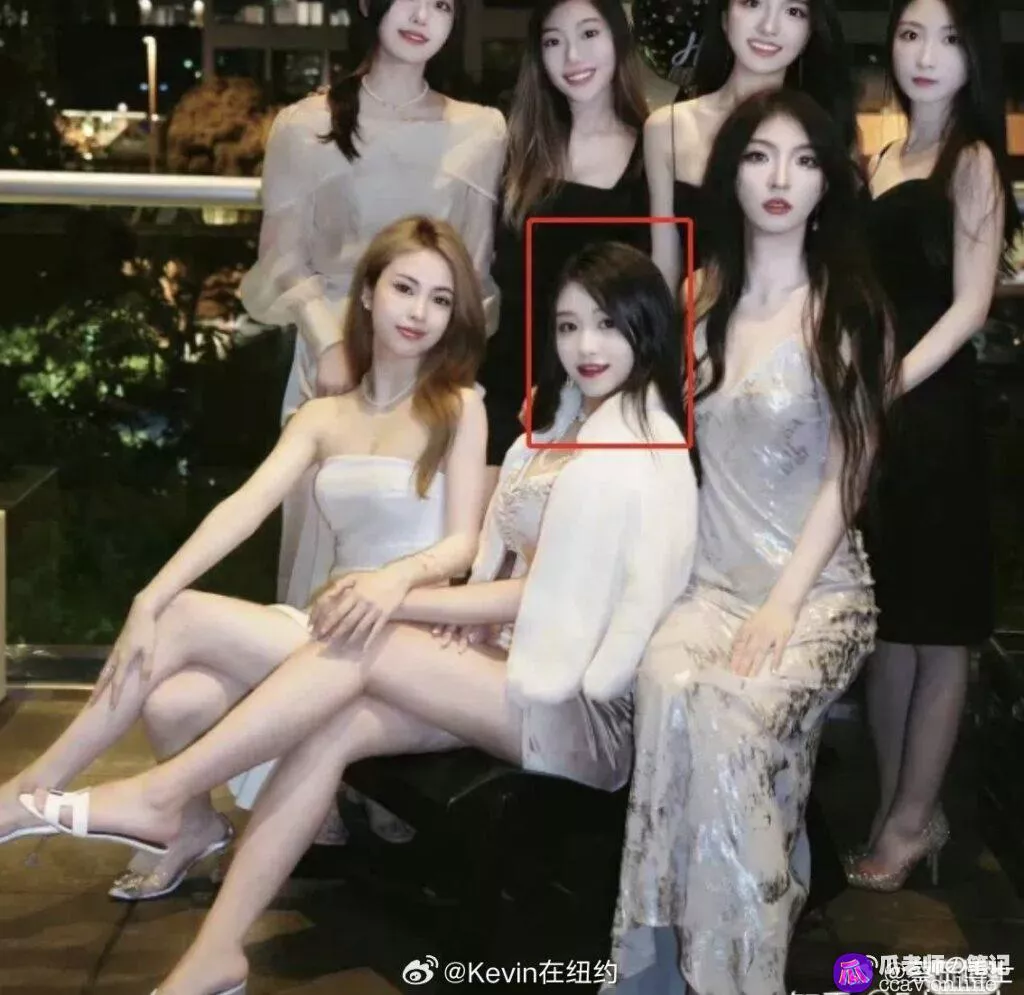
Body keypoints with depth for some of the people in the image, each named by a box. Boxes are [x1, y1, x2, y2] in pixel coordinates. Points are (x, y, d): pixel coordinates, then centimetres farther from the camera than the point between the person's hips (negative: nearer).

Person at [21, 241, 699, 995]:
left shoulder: (636, 450, -10)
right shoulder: (567, 423, 18)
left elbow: (547, 596, -14)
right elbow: (517, 573, 13)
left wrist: (396, 600, -15)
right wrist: (453, 620, -8)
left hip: (580, 706, -7)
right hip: (519, 667, 7)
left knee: (358, 643, -22)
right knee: (333, 728, -15)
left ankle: (159, 797, -16)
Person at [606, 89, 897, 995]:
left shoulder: (852, 311, -1)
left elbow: (846, 478, -7)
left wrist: (783, 603, -16)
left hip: (818, 585, -3)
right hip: (711, 577, 3)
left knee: (729, 714, -33)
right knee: (669, 690, -32)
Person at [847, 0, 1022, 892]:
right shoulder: (881, 160, 16)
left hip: (932, 414, -7)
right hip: (873, 414, 7)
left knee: (933, 628, 2)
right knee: (885, 622, 11)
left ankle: (913, 817, 13)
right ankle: (896, 807, 22)